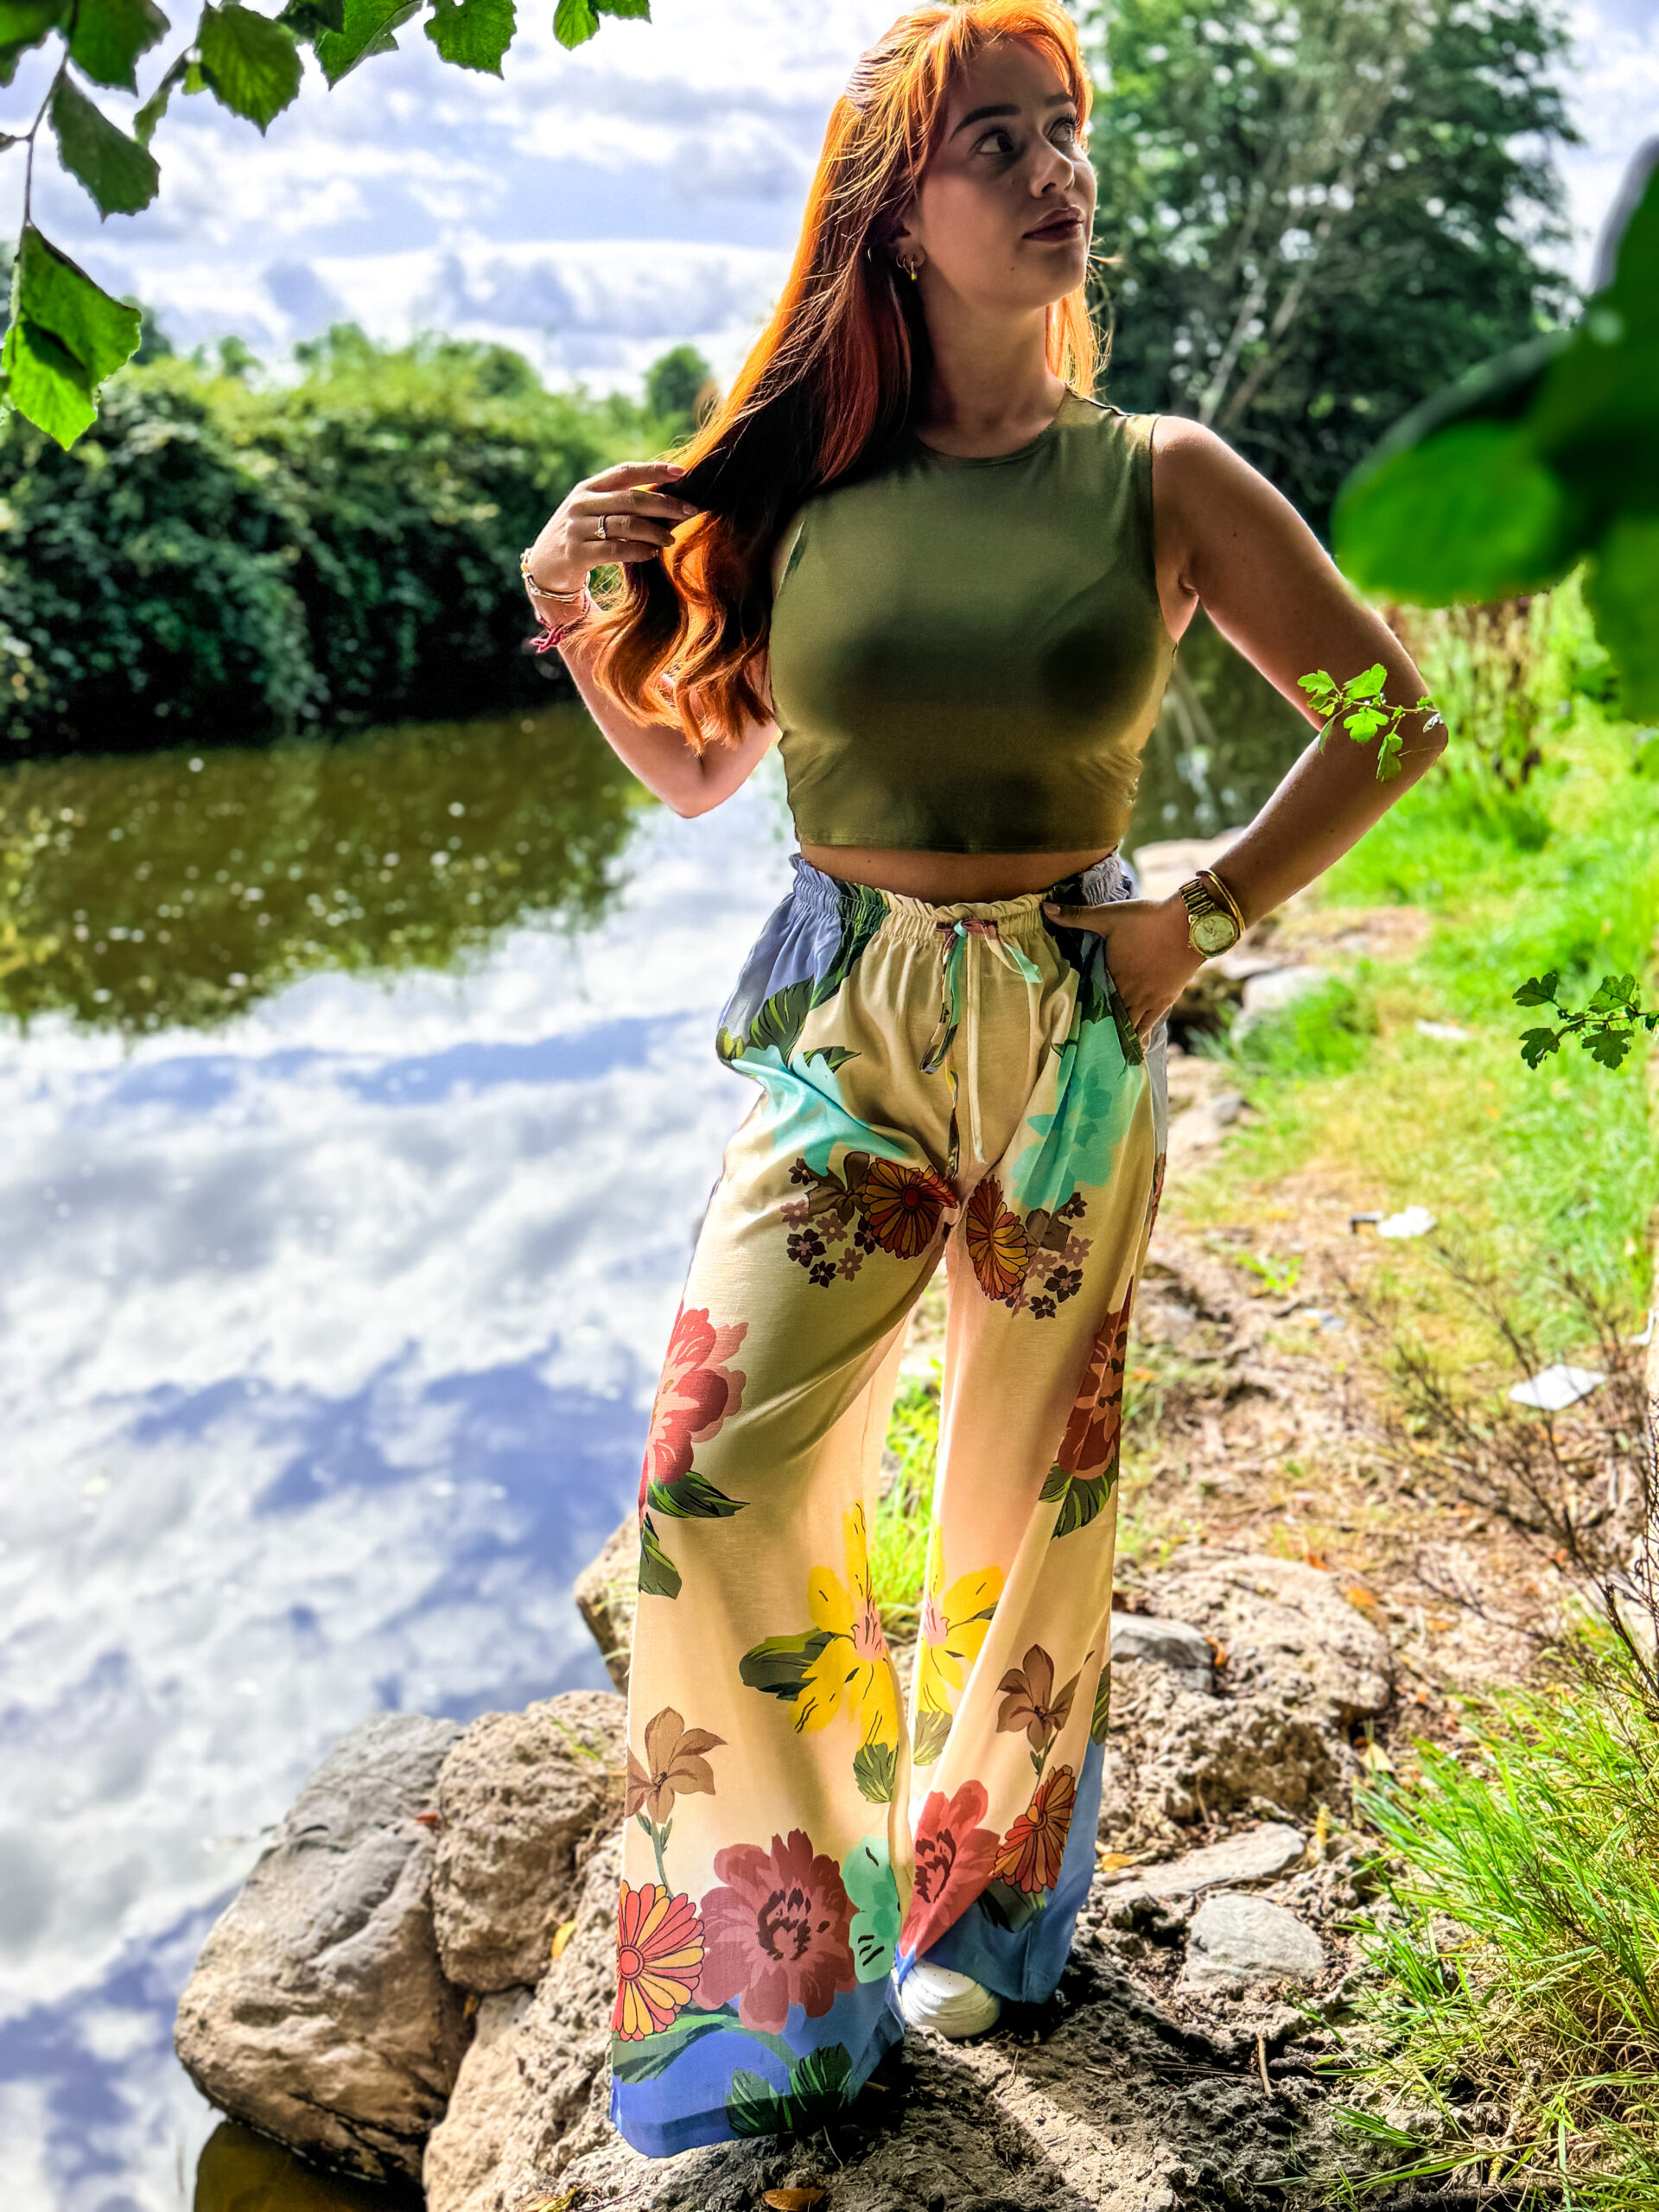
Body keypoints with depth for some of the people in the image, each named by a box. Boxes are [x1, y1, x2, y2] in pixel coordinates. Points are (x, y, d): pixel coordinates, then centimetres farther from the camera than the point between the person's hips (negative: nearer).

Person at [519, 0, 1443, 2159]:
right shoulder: (804, 487, 0)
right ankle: (768, 1977, 15)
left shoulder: (1161, 481, -3)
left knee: (1029, 1493, 10)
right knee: (716, 1479, -7)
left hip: (1071, 1042, -1)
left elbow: (1391, 712, 5)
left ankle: (982, 1899, 37)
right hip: (839, 1033, 1)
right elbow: (694, 764, 13)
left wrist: (1214, 909, -3)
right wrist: (576, 609, -3)